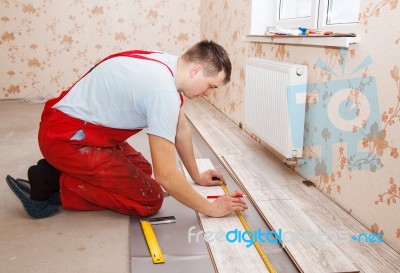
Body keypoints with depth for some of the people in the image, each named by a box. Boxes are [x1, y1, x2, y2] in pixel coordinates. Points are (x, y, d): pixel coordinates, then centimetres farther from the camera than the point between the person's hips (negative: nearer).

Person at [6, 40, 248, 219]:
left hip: (76, 127, 10)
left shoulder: (170, 66, 3)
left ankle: (65, 170, 12)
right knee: (150, 199, -6)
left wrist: (197, 175, 21)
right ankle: (52, 186, -5)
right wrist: (210, 208, -13)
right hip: (67, 137, -10)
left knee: (143, 169, 22)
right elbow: (166, 175, -26)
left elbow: (182, 128, 16)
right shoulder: (163, 91, -27)